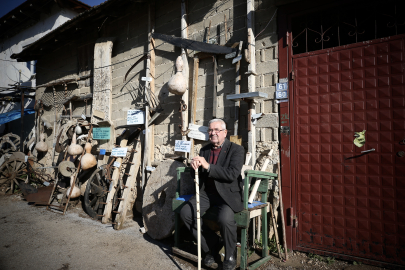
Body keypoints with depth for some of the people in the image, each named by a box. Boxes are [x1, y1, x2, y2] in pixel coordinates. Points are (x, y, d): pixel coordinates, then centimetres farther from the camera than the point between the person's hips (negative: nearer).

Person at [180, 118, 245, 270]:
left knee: (225, 218, -32)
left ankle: (230, 256, 1)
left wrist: (208, 166, -24)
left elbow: (232, 174, -19)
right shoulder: (204, 150, 13)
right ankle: (212, 246, 8)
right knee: (186, 213, -13)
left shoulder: (236, 149, -4)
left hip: (228, 193, -5)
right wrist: (195, 167, -11)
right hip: (207, 192, 6)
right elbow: (197, 176, 14)